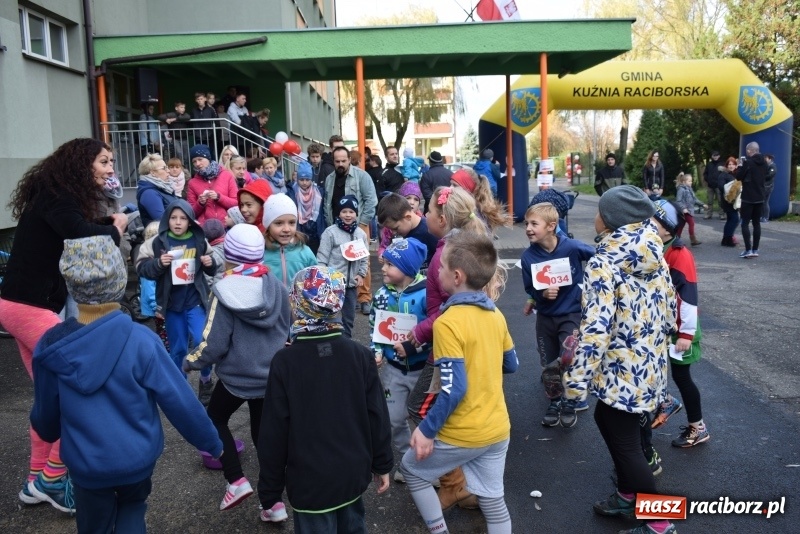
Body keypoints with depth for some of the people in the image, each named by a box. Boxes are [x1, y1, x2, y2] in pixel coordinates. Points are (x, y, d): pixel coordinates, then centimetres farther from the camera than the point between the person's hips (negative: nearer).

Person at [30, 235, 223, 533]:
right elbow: (179, 401, -17)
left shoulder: (51, 346, -14)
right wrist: (212, 443, -2)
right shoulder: (141, 341, -22)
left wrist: (48, 432, 25)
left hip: (85, 463, 1)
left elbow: (45, 411, 1)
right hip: (138, 457, -1)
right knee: (132, 507, 30)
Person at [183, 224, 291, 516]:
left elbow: (215, 344, -16)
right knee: (264, 433, 17)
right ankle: (274, 501, 19)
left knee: (216, 418, 23)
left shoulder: (225, 290, -18)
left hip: (238, 376, -4)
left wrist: (190, 362, 1)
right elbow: (287, 328, 9)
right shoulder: (277, 286, -5)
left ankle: (236, 481, 14)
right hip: (273, 375, 4)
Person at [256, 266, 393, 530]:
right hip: (354, 474, 4)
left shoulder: (285, 361, -17)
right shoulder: (359, 354, -8)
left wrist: (269, 490, -2)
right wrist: (383, 464, 10)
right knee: (352, 526, 24)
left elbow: (274, 432, -13)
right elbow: (377, 416, -4)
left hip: (311, 482, -3)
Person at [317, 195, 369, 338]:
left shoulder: (361, 234, 5)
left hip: (352, 283, 5)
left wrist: (361, 274, 0)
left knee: (349, 317, 15)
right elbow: (322, 258, -9)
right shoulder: (330, 232, -9)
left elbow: (365, 257, 12)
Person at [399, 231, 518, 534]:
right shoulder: (496, 315, 1)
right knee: (492, 500, 17)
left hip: (462, 435, -6)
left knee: (411, 469, 18)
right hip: (497, 430, 7)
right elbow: (511, 365, 13)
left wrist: (426, 430, -16)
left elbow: (454, 389, -24)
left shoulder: (448, 322, -21)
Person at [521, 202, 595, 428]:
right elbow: (530, 289, -6)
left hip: (571, 314, -3)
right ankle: (555, 402, 39)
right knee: (548, 366, 13)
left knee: (569, 362, -14)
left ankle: (570, 402, 15)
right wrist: (542, 294, -25)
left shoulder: (571, 247, -21)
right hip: (545, 317, 3)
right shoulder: (528, 256, -14)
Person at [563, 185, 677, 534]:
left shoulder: (604, 263, -20)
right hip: (651, 363, 9)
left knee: (625, 442, 7)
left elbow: (595, 329, -26)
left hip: (623, 370, -9)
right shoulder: (656, 256, 3)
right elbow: (669, 311, 11)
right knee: (608, 420, 26)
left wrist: (576, 380, -22)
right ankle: (628, 495, 38)